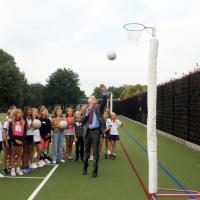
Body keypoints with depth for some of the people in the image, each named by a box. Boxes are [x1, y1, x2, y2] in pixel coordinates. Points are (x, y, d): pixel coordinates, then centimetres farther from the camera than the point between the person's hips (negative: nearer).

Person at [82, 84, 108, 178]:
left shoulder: (98, 107, 2)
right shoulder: (87, 109, 13)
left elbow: (104, 102, -19)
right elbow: (82, 121, 6)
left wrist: (104, 91, -31)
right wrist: (87, 114, -10)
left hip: (95, 131, -4)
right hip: (88, 132, 4)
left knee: (95, 152, -1)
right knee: (87, 151, 17)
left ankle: (95, 171, 10)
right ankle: (85, 168, 34)